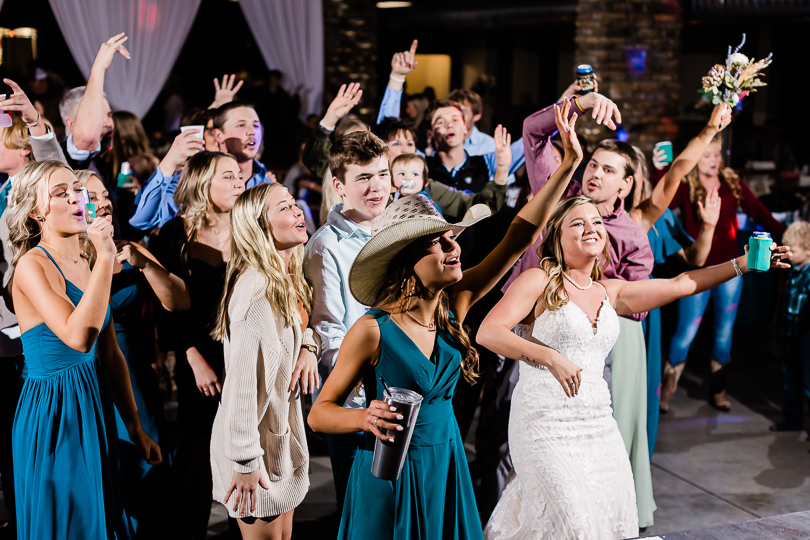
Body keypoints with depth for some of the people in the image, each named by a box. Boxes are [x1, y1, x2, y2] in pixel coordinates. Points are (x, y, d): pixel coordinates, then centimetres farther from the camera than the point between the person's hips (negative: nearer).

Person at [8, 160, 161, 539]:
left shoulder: (86, 265, 9)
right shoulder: (32, 265, -14)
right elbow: (78, 336, -30)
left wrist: (137, 430, 13)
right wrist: (106, 257, -27)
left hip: (94, 408, 7)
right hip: (52, 415, -7)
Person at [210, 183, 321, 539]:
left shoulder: (287, 281, 5)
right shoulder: (256, 288, -24)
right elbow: (242, 379, -25)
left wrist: (307, 345, -3)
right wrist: (245, 461, -23)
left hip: (283, 430, 9)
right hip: (257, 438, -9)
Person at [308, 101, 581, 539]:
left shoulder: (455, 304, -3)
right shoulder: (372, 330, -18)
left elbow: (519, 237, -4)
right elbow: (319, 412, -11)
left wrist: (569, 165, -8)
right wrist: (364, 417, -32)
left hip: (446, 466, 5)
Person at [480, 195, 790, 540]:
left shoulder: (610, 292, 15)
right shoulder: (539, 281, -2)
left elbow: (681, 284, 16)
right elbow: (488, 332, -13)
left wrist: (743, 264, 10)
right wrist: (550, 357, -23)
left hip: (598, 423, 7)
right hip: (545, 424, -6)